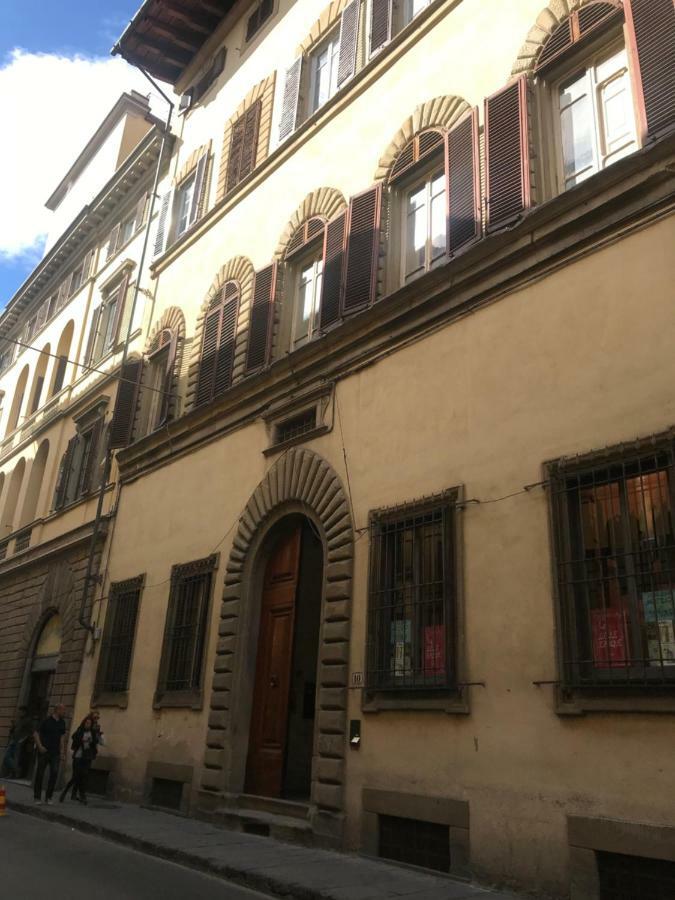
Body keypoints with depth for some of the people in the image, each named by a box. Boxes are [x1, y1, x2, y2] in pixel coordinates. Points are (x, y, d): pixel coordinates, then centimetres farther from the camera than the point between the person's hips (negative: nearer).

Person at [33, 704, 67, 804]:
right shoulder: (47, 721, -7)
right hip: (44, 751, -4)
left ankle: (48, 797, 4)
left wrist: (62, 749, 7)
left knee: (54, 773, -7)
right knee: (40, 774, 3)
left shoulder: (62, 722, 9)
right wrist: (40, 746, -16)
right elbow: (36, 734, -7)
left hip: (55, 753, 4)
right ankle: (37, 797, 15)